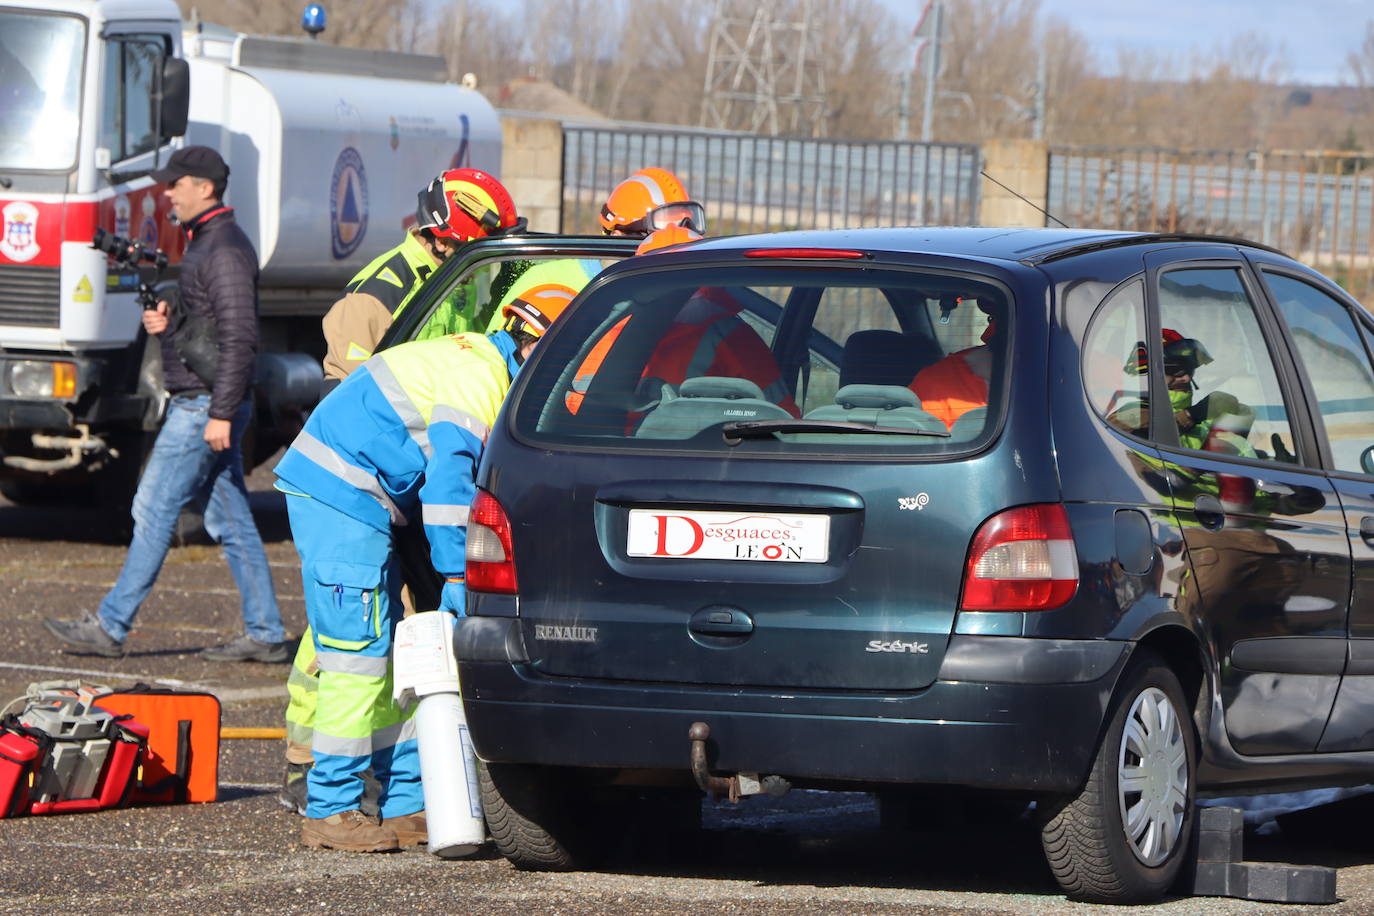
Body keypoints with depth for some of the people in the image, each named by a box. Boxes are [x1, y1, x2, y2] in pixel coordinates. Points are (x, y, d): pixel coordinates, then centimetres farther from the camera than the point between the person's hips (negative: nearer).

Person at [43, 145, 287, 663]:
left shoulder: (225, 251, -15)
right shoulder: (205, 243, 17)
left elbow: (239, 337, -21)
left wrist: (221, 412, -24)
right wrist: (165, 322, 6)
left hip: (205, 404, -10)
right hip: (195, 402, 10)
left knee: (154, 511, -6)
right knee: (230, 521, 9)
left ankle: (111, 627, -3)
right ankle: (265, 635, 9)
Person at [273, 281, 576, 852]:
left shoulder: (485, 369, 19)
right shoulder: (477, 376, -14)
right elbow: (447, 480, -22)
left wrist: (454, 576, 16)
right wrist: (456, 577, -21)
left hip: (337, 496, 11)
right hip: (340, 499, -11)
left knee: (385, 652, 12)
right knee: (358, 651, -10)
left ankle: (407, 805, 16)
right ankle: (330, 811, -8)